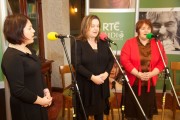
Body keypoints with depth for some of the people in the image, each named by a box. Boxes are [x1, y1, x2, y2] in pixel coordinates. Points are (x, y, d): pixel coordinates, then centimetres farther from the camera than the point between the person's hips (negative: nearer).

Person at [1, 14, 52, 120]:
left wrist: (46, 91, -1)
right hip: (25, 108, -8)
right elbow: (18, 90, -26)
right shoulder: (11, 57, -23)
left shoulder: (29, 51, 7)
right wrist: (40, 100, -17)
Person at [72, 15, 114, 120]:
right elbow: (77, 65, -16)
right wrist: (92, 77, -22)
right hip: (85, 84, -4)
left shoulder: (103, 43, 8)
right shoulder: (78, 43, -9)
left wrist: (106, 73, -10)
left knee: (100, 110, 19)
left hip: (101, 84, 5)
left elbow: (111, 60, 7)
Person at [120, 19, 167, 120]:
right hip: (133, 82, -2)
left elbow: (162, 61, 2)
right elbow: (124, 60, -11)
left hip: (150, 83, 2)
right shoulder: (129, 43, -3)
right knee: (132, 110, 8)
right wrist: (138, 74, -18)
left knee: (147, 110, 11)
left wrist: (152, 73, -13)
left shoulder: (157, 44, 5)